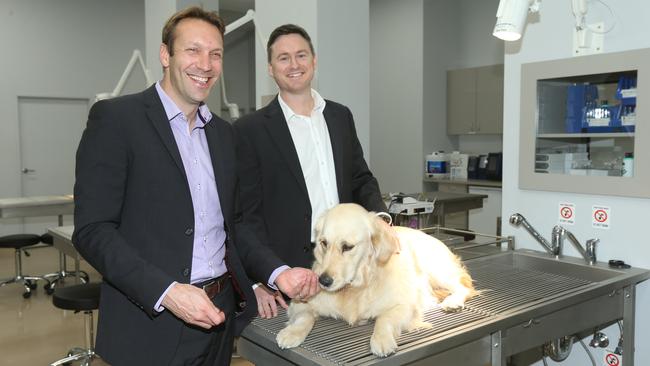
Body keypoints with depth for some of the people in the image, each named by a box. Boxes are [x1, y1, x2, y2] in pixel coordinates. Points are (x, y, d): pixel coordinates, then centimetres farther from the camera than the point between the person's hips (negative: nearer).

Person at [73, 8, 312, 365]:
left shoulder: (223, 131, 10)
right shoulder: (115, 117, -9)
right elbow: (92, 229, -13)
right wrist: (166, 291, -23)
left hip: (219, 314, 6)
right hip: (152, 325, -5)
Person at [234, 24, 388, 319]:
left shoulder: (341, 116, 9)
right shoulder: (250, 130, -6)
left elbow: (360, 179, 15)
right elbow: (246, 213, -7)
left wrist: (379, 217, -3)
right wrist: (262, 279, -14)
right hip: (286, 272, -4)